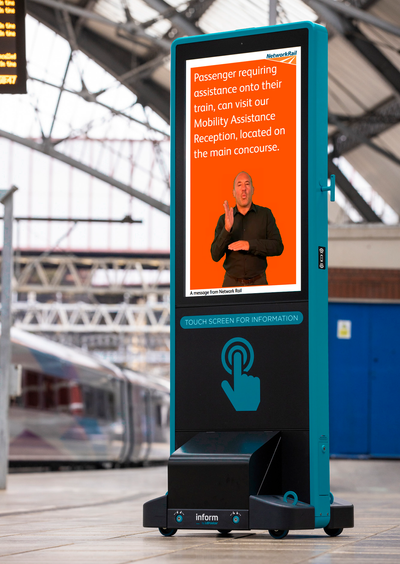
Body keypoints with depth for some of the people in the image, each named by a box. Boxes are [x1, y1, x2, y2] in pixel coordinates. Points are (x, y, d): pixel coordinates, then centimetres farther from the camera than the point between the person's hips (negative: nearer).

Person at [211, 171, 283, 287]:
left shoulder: (265, 214, 1)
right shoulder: (224, 219, 1)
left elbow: (278, 247, -7)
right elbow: (215, 256, -7)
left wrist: (250, 245, -21)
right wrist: (227, 229, -22)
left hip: (258, 282, 0)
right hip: (232, 282, 0)